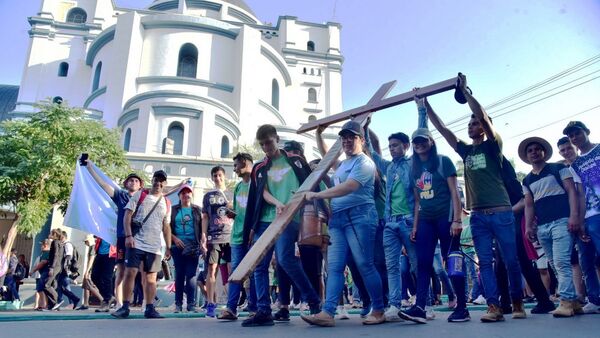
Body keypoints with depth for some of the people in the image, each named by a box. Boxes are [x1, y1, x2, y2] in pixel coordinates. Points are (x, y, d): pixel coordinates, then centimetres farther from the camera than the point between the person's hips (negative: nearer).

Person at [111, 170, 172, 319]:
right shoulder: (139, 195, 4)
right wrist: (128, 235, -13)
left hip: (154, 247, 3)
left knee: (151, 278, 5)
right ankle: (125, 308, 2)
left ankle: (149, 309, 10)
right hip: (136, 243, -3)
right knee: (130, 273, -6)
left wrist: (168, 247, 10)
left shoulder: (166, 203, 14)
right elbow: (127, 215, -2)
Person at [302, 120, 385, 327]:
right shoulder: (341, 165, 22)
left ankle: (379, 311, 10)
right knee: (334, 267, -1)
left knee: (365, 265, -3)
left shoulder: (364, 162, -6)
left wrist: (317, 195, -18)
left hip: (359, 216, -8)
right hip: (337, 218, 9)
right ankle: (327, 313, -4)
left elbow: (348, 188, -19)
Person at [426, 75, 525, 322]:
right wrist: (424, 104, 12)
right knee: (485, 262, 1)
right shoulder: (466, 150, 16)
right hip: (478, 215, 4)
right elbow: (441, 128, 15)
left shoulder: (493, 145, 4)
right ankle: (494, 307, 3)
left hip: (501, 212, -4)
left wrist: (465, 91, -8)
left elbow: (483, 116, -11)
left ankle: (517, 303, 17)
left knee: (511, 260, 3)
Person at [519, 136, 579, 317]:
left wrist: (574, 215, -14)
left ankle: (566, 302, -15)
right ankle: (573, 300, 13)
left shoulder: (558, 168, 7)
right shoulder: (527, 180, 19)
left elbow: (571, 191, -2)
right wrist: (528, 226, 4)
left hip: (561, 221, -5)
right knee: (555, 265, 5)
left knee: (561, 262, -16)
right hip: (541, 227, 5)